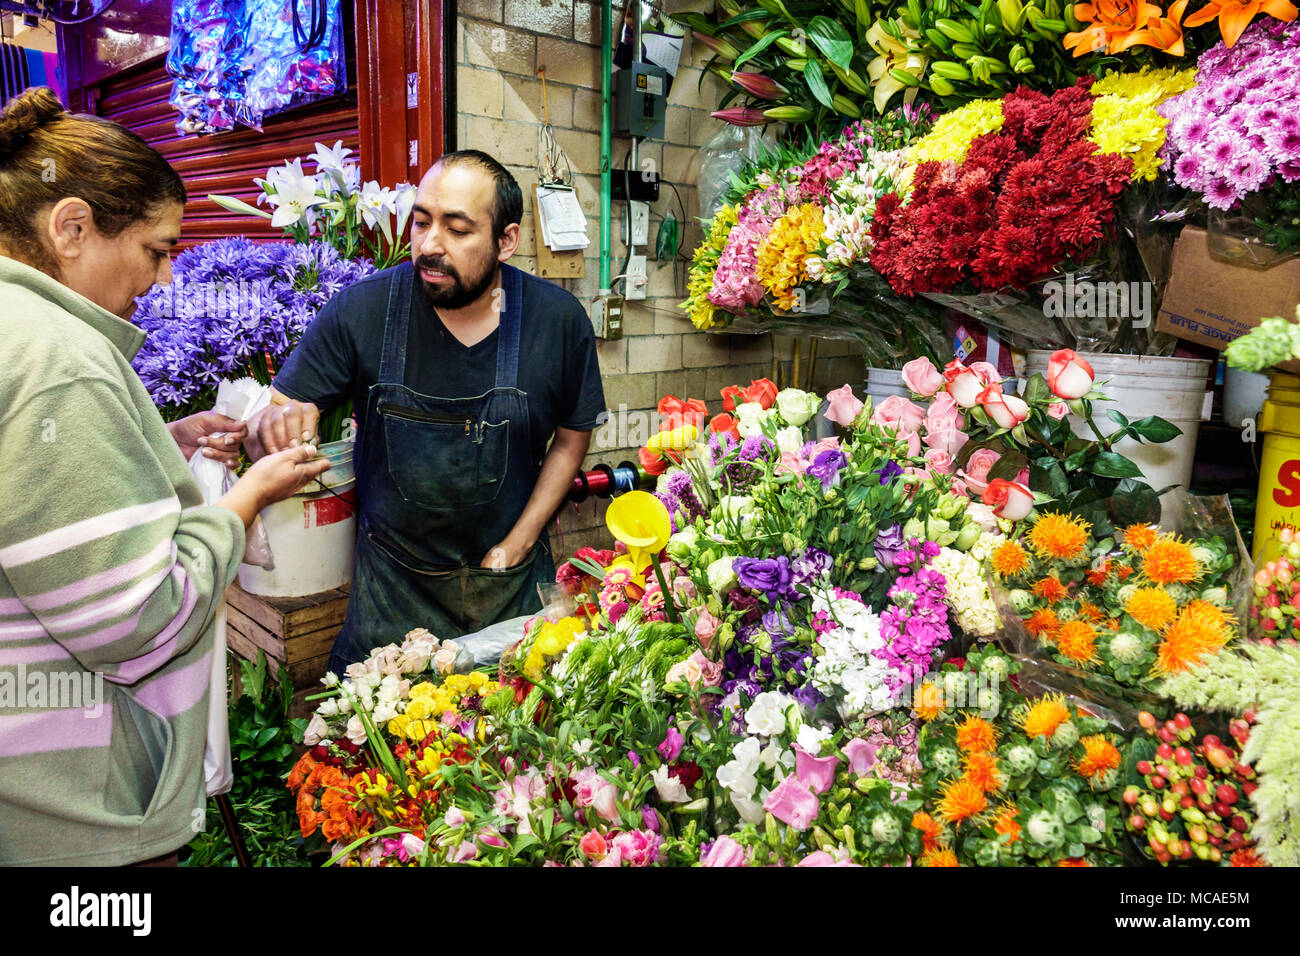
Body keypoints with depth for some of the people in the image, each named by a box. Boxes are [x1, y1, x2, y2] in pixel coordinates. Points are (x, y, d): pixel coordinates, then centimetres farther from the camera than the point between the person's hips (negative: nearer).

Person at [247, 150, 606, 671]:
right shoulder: (361, 310, -14)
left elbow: (572, 436, 1)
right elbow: (270, 418, -7)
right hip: (392, 588, 0)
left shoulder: (559, 320, -12)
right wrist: (275, 427, -32)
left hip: (512, 587, 1)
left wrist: (516, 547, -5)